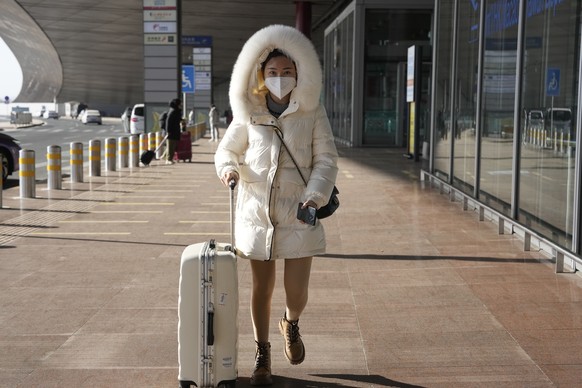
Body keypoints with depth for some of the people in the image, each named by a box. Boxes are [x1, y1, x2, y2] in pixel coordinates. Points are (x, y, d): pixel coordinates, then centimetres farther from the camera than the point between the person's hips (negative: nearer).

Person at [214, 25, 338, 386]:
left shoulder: (312, 112, -2)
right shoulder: (249, 113, 3)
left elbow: (326, 160, -2)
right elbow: (227, 149, 14)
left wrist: (315, 196, -17)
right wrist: (229, 167, -9)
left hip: (298, 214, -1)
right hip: (257, 212, 1)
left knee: (297, 294, -1)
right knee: (262, 288, 9)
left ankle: (291, 323, 37)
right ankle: (262, 354, 30)